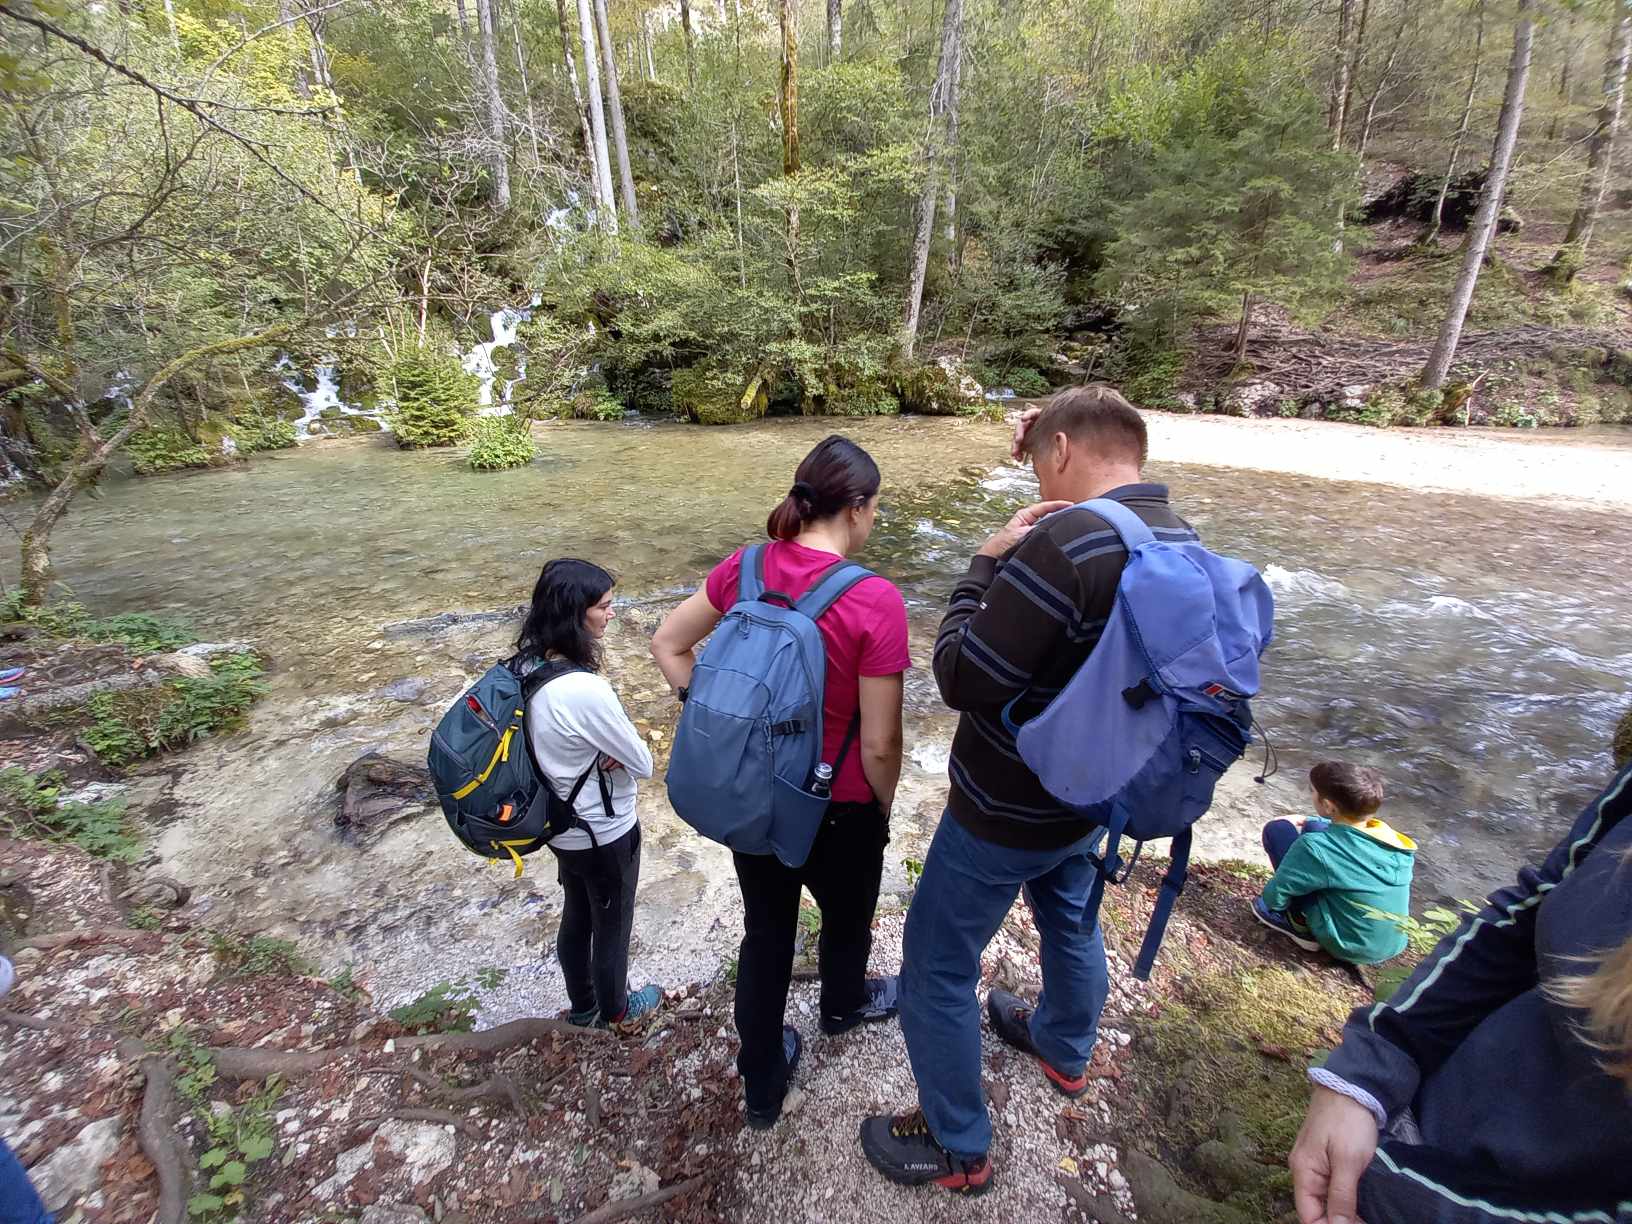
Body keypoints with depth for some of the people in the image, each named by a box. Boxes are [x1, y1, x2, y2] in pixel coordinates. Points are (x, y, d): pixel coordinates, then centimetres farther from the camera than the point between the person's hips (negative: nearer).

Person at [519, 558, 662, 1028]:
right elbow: (643, 764, -23)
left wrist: (600, 753, -13)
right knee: (612, 927, 20)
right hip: (605, 833, -7)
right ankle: (614, 1009, 47)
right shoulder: (586, 690, -35)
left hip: (561, 826, 7)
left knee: (576, 918, 28)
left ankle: (582, 1005, 52)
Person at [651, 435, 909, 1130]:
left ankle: (761, 1086, 45)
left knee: (766, 930, 25)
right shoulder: (875, 601, -25)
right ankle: (843, 1006, 61)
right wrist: (884, 808, -2)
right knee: (846, 916, 29)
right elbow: (880, 743, -21)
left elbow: (667, 644, 1)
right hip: (838, 807, -4)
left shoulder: (745, 568, -10)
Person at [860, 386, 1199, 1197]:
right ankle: (1066, 1051, 60)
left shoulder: (1063, 544, -32)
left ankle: (958, 1149, 33)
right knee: (1071, 920, 32)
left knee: (937, 970, 12)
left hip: (1005, 812, -8)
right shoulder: (1180, 540, -3)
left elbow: (961, 679, -26)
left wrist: (985, 562, -18)